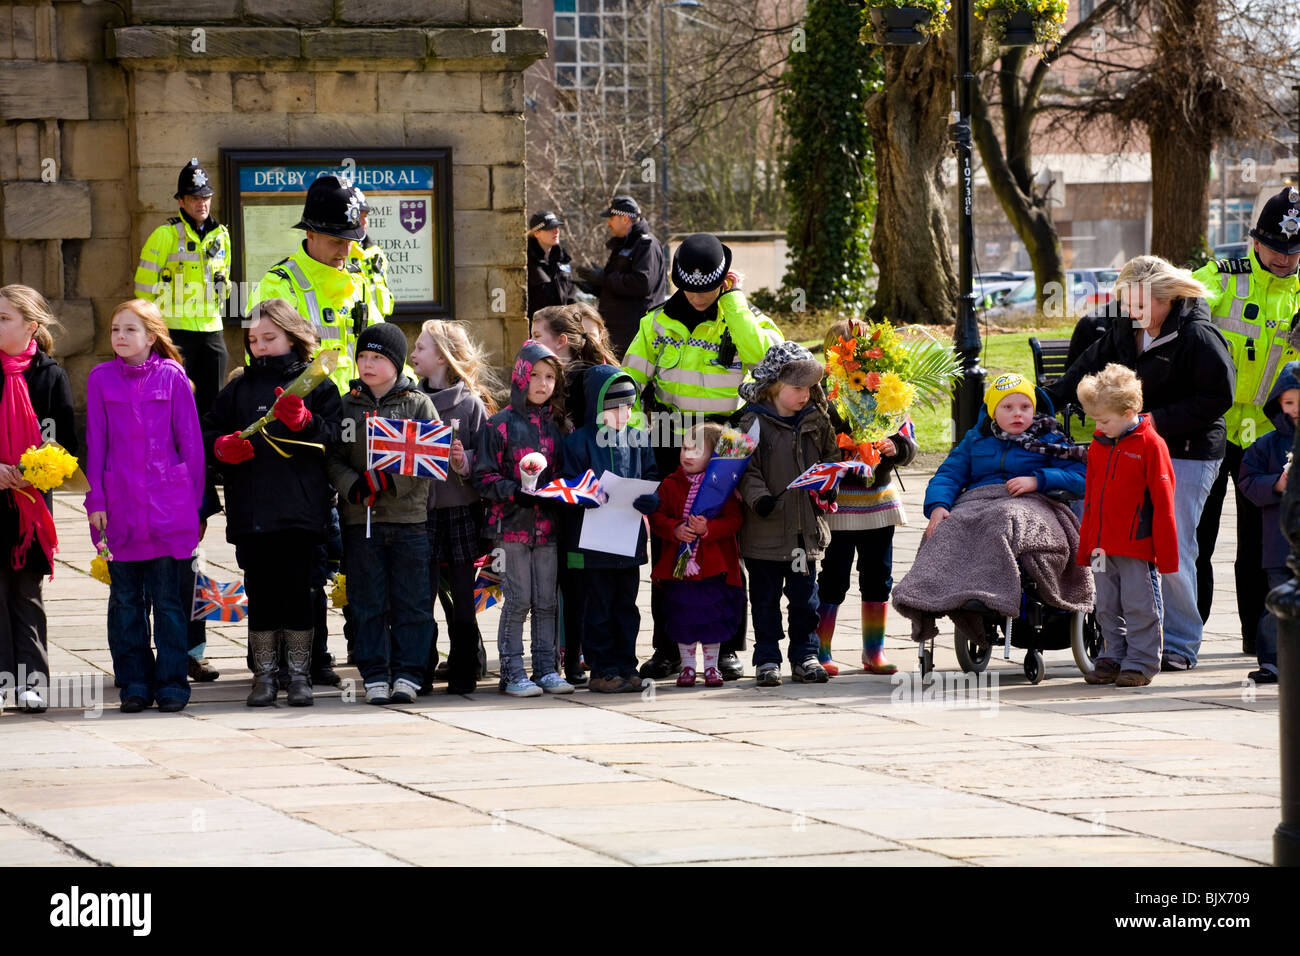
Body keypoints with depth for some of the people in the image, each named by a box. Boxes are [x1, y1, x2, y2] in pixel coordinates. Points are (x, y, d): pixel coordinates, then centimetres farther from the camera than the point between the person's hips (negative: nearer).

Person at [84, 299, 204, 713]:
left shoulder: (172, 377, 1)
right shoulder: (101, 379, 5)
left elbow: (190, 441, 4)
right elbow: (95, 443, 6)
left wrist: (194, 502, 2)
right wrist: (96, 500, 0)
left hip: (168, 504, -2)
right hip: (120, 506, 2)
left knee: (169, 599, 1)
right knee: (125, 600, 5)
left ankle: (171, 682, 7)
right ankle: (134, 683, 13)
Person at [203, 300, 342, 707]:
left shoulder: (316, 386, 5)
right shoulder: (239, 388, 14)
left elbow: (332, 439, -5)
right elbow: (208, 432, 14)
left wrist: (301, 420, -22)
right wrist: (222, 447, -8)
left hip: (301, 510, -3)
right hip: (250, 511, 3)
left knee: (297, 590, -1)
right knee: (260, 593, 4)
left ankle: (299, 673, 8)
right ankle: (264, 674, 10)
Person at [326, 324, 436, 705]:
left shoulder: (418, 404, 4)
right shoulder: (346, 406, 10)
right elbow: (333, 459, 6)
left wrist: (386, 480, -16)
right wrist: (354, 487, -14)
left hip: (410, 516, -2)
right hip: (361, 517, 2)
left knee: (412, 601, -1)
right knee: (368, 602, 3)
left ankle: (408, 673, 4)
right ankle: (375, 675, 7)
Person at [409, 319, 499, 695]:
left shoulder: (471, 403, 0)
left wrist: (465, 463, -21)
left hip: (460, 512, -3)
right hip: (419, 509, 3)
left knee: (462, 599, 3)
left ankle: (463, 672, 11)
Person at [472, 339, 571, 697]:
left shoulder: (554, 425, 12)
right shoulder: (500, 424, -3)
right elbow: (484, 477, -5)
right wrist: (515, 492, -19)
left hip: (547, 524, 5)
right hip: (513, 523, -5)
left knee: (547, 601, 7)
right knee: (518, 601, -4)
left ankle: (546, 669, 13)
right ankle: (512, 673, 2)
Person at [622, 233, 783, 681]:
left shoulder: (743, 319, -3)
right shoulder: (659, 323, 4)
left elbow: (762, 352, -26)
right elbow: (629, 379, 9)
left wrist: (732, 300, -19)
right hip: (670, 449, 2)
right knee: (667, 550, 4)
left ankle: (727, 648, 10)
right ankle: (667, 648, 11)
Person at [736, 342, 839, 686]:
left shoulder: (816, 420, 8)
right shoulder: (753, 422, -6)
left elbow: (830, 457, 17)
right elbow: (746, 468, -9)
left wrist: (828, 488, 0)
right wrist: (758, 496, -24)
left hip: (808, 526, 4)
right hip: (766, 528, -4)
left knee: (805, 596, 8)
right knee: (766, 597, 4)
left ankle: (805, 656, 17)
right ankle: (767, 660, 11)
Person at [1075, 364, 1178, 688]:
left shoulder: (1150, 444, -9)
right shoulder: (1098, 445, 11)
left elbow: (1163, 501, -9)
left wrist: (1166, 551, -11)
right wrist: (1085, 545, 15)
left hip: (1138, 546, -7)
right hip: (1103, 545, 7)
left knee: (1139, 606, -2)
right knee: (1108, 607, 12)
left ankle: (1140, 662, 6)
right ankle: (1113, 658, 22)